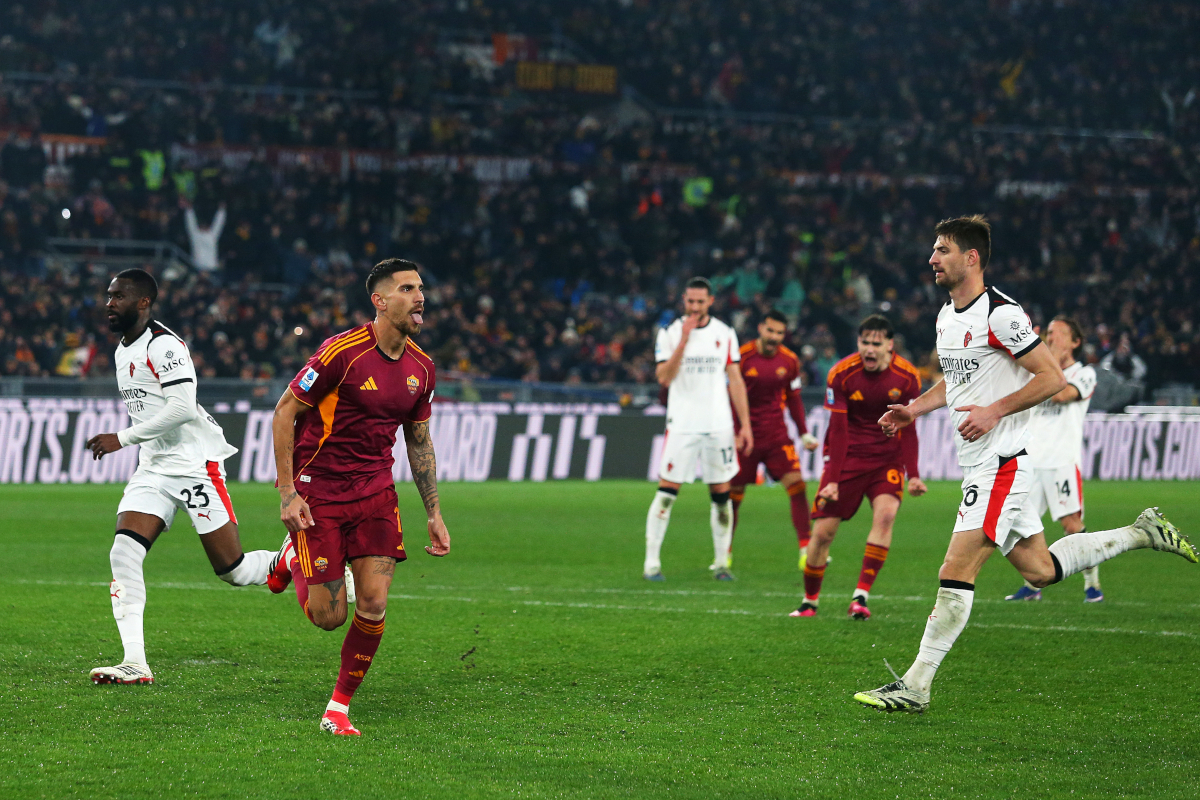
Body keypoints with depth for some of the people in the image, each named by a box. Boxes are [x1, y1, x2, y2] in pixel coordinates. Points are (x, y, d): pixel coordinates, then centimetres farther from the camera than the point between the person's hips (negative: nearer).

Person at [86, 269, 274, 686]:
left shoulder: (163, 346, -14)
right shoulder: (123, 351, 15)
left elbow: (182, 408, -24)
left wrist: (122, 439, -21)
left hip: (196, 464, -8)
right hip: (154, 470, 8)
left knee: (233, 570, -5)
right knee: (123, 554, -12)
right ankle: (135, 663, -16)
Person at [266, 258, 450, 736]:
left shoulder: (421, 368, 3)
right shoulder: (342, 352, -17)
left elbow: (419, 441, 16)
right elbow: (285, 413, -10)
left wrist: (433, 513, 13)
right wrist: (287, 493, -14)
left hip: (375, 490, 5)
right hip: (319, 490, -5)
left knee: (374, 605, -7)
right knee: (327, 617, -2)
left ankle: (338, 709, 9)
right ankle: (292, 558, 31)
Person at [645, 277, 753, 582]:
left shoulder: (724, 334, 7)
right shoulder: (670, 333, 0)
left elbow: (735, 380, 10)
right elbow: (664, 377, -12)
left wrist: (745, 426, 6)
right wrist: (683, 341, -20)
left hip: (718, 425, 2)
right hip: (681, 425, -2)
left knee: (721, 493, 3)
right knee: (667, 491, -6)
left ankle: (721, 562, 12)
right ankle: (652, 562, -3)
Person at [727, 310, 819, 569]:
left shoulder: (790, 361, 3)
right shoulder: (741, 357, -9)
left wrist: (804, 433, 10)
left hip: (777, 435, 2)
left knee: (796, 484, -13)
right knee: (734, 494, 3)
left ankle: (806, 550, -15)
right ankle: (725, 553, 21)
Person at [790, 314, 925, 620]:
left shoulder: (907, 377, -9)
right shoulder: (841, 374, -14)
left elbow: (908, 430, 0)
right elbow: (838, 429, -11)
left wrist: (913, 475, -7)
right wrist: (832, 479, -17)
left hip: (887, 457, 1)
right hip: (847, 456, -1)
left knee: (885, 514, -25)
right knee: (823, 531, -5)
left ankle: (861, 596, -23)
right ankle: (810, 601, 15)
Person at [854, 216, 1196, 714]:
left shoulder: (1000, 314, -15)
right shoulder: (947, 317, 13)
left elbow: (1053, 378, -15)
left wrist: (994, 411, -21)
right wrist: (913, 409, 12)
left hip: (1000, 464, -10)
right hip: (979, 467, 10)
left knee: (956, 573, -12)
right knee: (1041, 570, 15)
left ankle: (915, 687, -11)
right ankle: (1142, 534, 27)